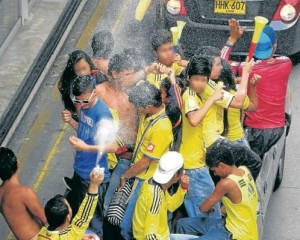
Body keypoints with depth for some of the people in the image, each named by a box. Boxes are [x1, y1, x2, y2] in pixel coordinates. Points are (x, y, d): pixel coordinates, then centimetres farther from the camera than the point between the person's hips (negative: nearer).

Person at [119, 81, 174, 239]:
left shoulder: (162, 128, -31)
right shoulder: (148, 113, -8)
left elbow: (145, 162, -22)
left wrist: (125, 176, -8)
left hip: (146, 180, -8)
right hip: (137, 172, 8)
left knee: (128, 227, 0)